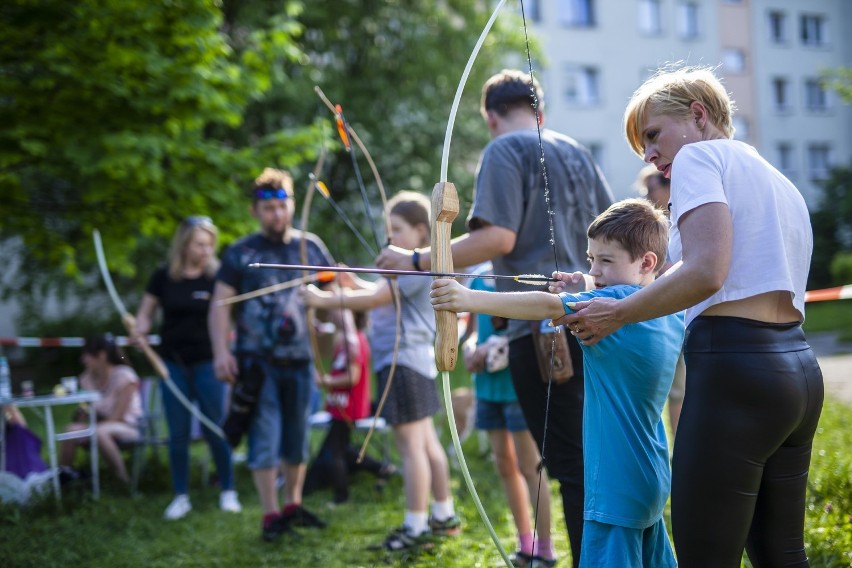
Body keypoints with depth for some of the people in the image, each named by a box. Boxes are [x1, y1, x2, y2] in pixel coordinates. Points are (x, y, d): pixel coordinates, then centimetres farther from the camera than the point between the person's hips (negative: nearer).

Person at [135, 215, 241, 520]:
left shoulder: (217, 277, -4)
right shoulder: (163, 278, 1)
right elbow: (145, 313, 10)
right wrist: (140, 330, -11)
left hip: (208, 363, -2)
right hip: (174, 365, 2)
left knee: (215, 430, 2)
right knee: (178, 434, 7)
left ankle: (228, 492, 18)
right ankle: (181, 496, 19)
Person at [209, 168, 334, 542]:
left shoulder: (311, 247, 7)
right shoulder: (241, 253, -1)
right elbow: (220, 303, -5)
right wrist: (221, 352, -16)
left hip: (299, 360, 3)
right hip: (257, 362, -3)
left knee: (297, 439, 12)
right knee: (265, 439, -3)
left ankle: (293, 505, 28)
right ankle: (271, 515, 5)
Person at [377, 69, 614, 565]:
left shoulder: (506, 150, -4)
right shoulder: (577, 152, 17)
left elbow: (497, 238, -16)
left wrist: (417, 261, -10)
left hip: (544, 329, -7)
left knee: (572, 468, -5)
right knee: (591, 460, 15)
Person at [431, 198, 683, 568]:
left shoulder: (619, 301, -15)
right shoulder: (669, 313, 10)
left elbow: (548, 306, -27)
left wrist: (470, 299, -34)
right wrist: (584, 294, 13)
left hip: (618, 485, -10)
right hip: (649, 480, 10)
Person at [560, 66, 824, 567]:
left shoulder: (700, 156, -2)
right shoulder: (782, 183, 24)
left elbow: (706, 271, -18)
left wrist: (617, 315, -6)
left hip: (734, 368, -9)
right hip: (799, 370, 9)